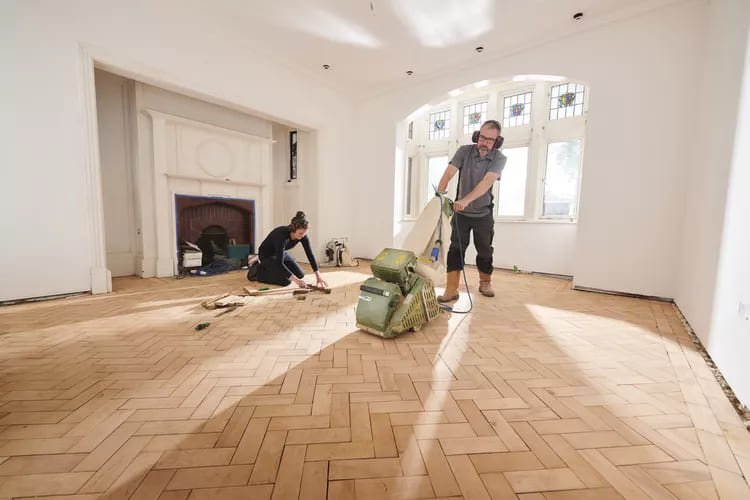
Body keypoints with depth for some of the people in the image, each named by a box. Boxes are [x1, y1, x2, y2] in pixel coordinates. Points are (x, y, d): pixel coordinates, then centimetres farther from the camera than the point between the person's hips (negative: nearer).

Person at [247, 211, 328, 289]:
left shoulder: (302, 235, -21)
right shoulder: (282, 234, -39)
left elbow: (310, 254, -18)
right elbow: (279, 263, -40)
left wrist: (318, 275, -24)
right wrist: (296, 280, -44)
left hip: (281, 253, 7)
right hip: (266, 254, -7)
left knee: (300, 274, 2)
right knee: (286, 281, -19)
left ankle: (270, 268, 19)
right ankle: (258, 271, 2)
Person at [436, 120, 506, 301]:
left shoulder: (499, 158, -10)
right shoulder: (464, 151, -6)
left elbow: (487, 182, -27)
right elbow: (448, 174, -17)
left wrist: (465, 200, -42)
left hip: (483, 214, 0)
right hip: (461, 212, 0)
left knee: (484, 250, 10)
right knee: (455, 249, -6)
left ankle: (485, 283, 32)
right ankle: (452, 290, -3)